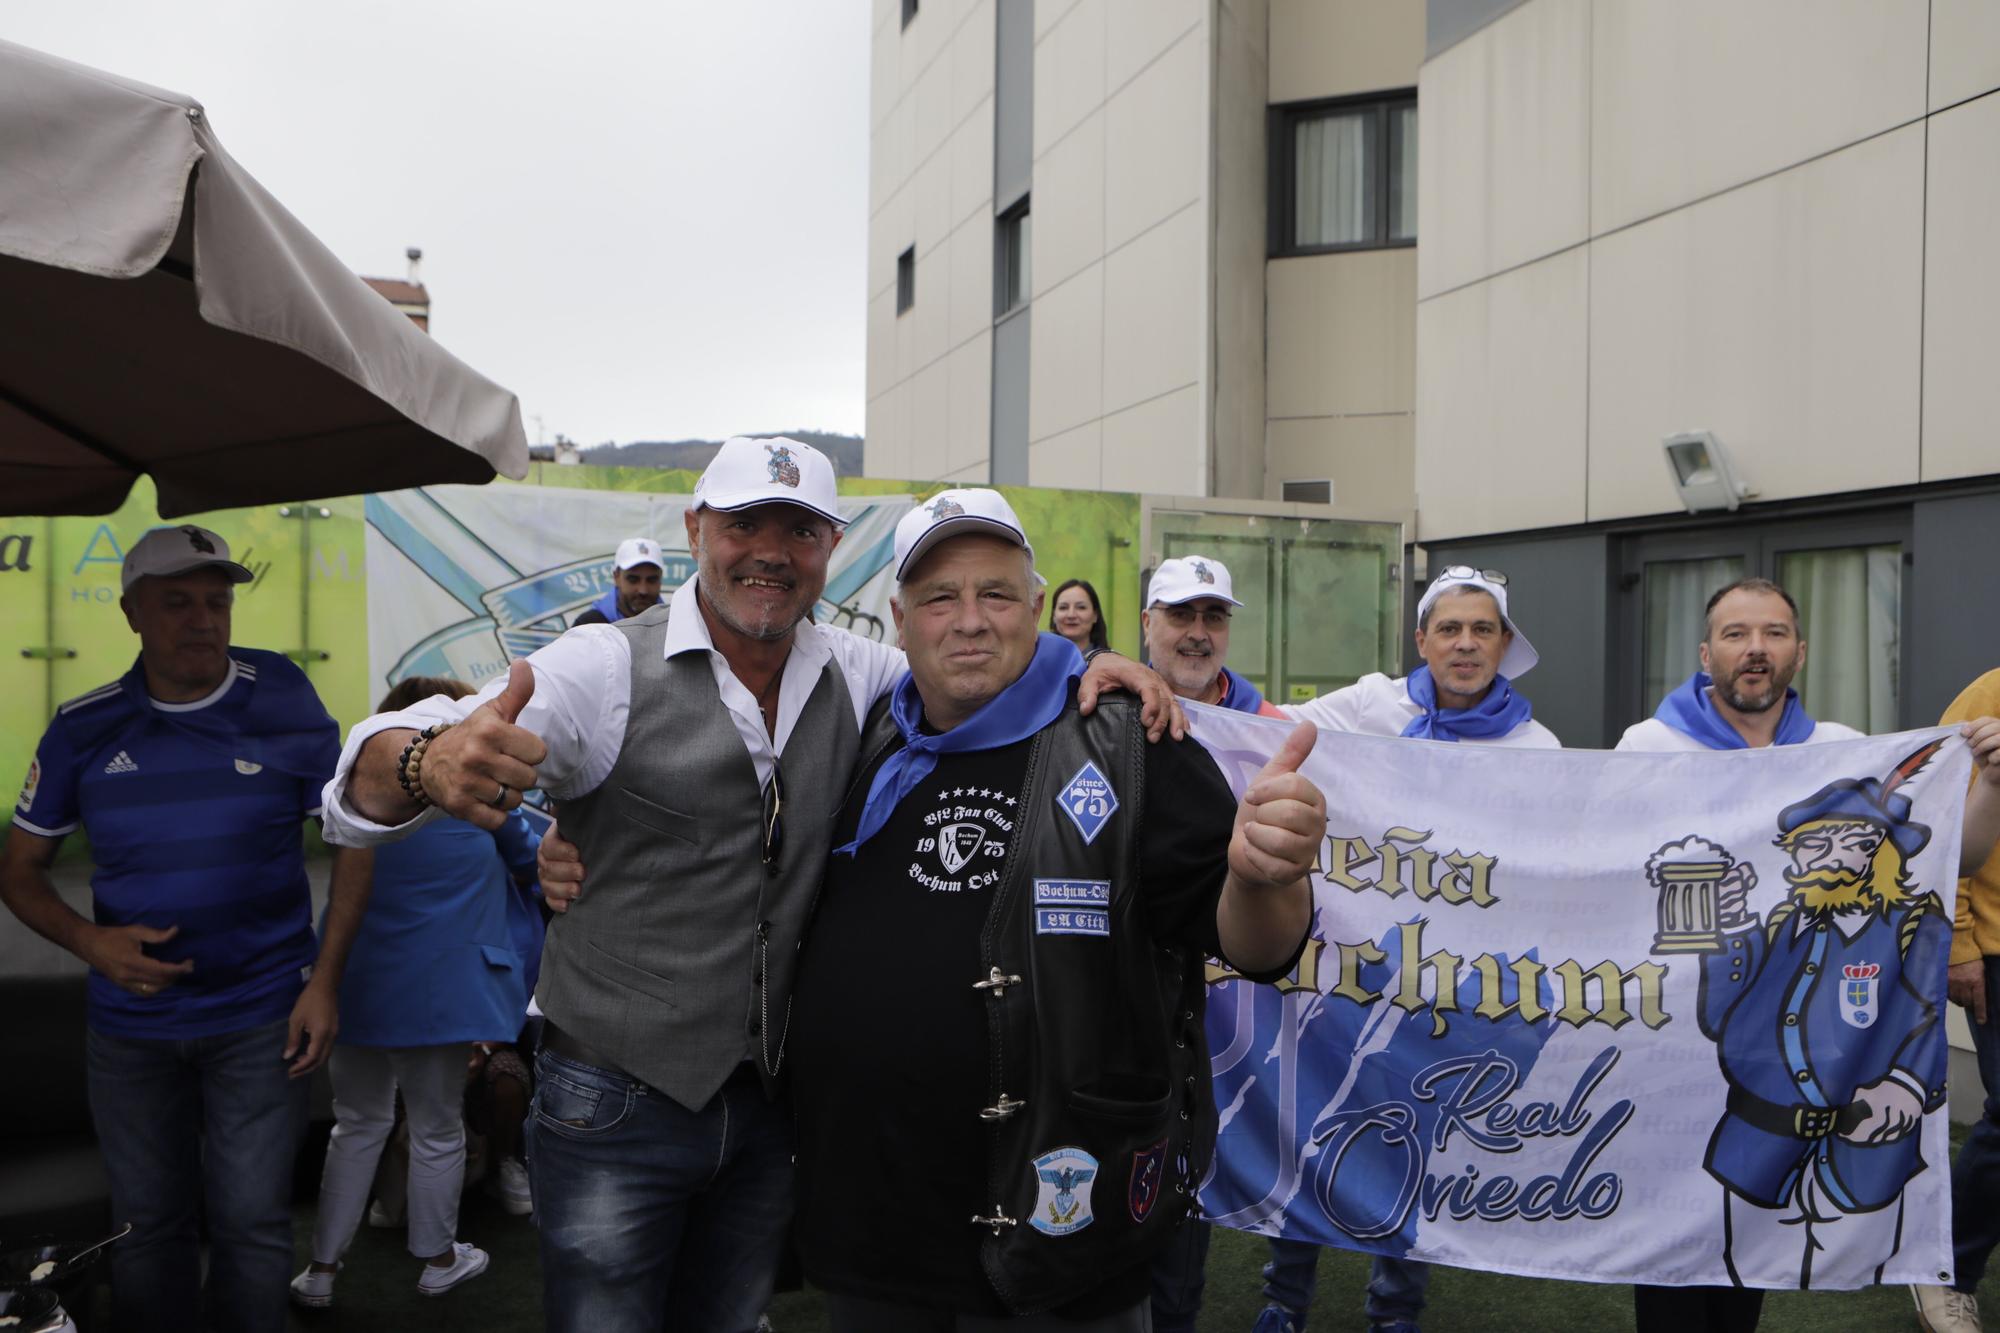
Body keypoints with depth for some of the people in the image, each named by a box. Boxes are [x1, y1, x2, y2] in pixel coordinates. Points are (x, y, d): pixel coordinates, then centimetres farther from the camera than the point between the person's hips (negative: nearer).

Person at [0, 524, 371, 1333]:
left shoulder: (285, 704, -8)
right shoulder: (83, 729, -2)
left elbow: (353, 845, -3)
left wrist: (324, 982, -9)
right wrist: (90, 940, -13)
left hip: (261, 1016, -2)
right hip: (129, 1025, 2)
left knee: (252, 1222, 5)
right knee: (147, 1226, 16)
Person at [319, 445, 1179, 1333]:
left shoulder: (854, 676, 0)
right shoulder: (609, 667, -13)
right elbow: (368, 786, -19)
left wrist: (1093, 672, -11)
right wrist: (429, 763, -44)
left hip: (771, 1104, 4)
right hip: (614, 1108, -4)